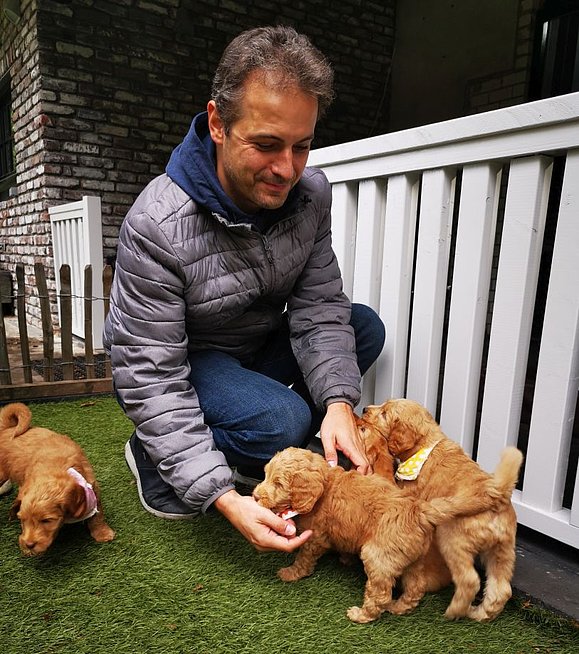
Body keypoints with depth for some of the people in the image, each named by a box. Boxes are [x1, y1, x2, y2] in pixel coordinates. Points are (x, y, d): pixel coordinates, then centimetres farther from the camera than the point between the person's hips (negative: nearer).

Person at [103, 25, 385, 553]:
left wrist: (338, 401, -30)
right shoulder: (156, 226, -31)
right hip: (174, 362, -6)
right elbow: (150, 377, -29)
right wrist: (223, 498, -34)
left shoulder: (310, 193, -14)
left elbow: (318, 308, -13)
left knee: (365, 328, -8)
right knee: (283, 420, -31)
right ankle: (153, 458, -1)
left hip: (256, 344, 7)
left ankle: (258, 453, 3)